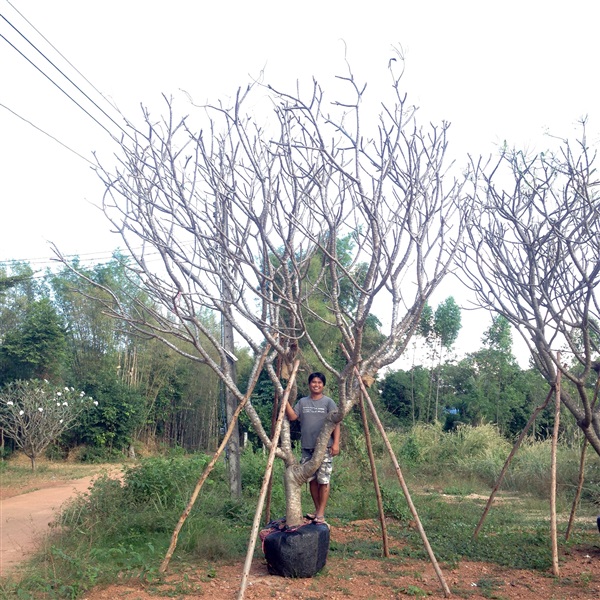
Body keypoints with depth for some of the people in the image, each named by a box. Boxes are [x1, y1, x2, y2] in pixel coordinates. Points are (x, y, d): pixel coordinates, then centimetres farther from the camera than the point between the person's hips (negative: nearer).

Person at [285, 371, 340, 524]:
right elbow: (292, 416, -3)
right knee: (311, 479, 10)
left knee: (323, 480, -2)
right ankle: (317, 510, 23)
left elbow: (336, 424, -4)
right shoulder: (302, 402, 9)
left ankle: (321, 513, 4)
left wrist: (336, 443, -12)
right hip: (307, 448, 4)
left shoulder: (328, 402, -2)